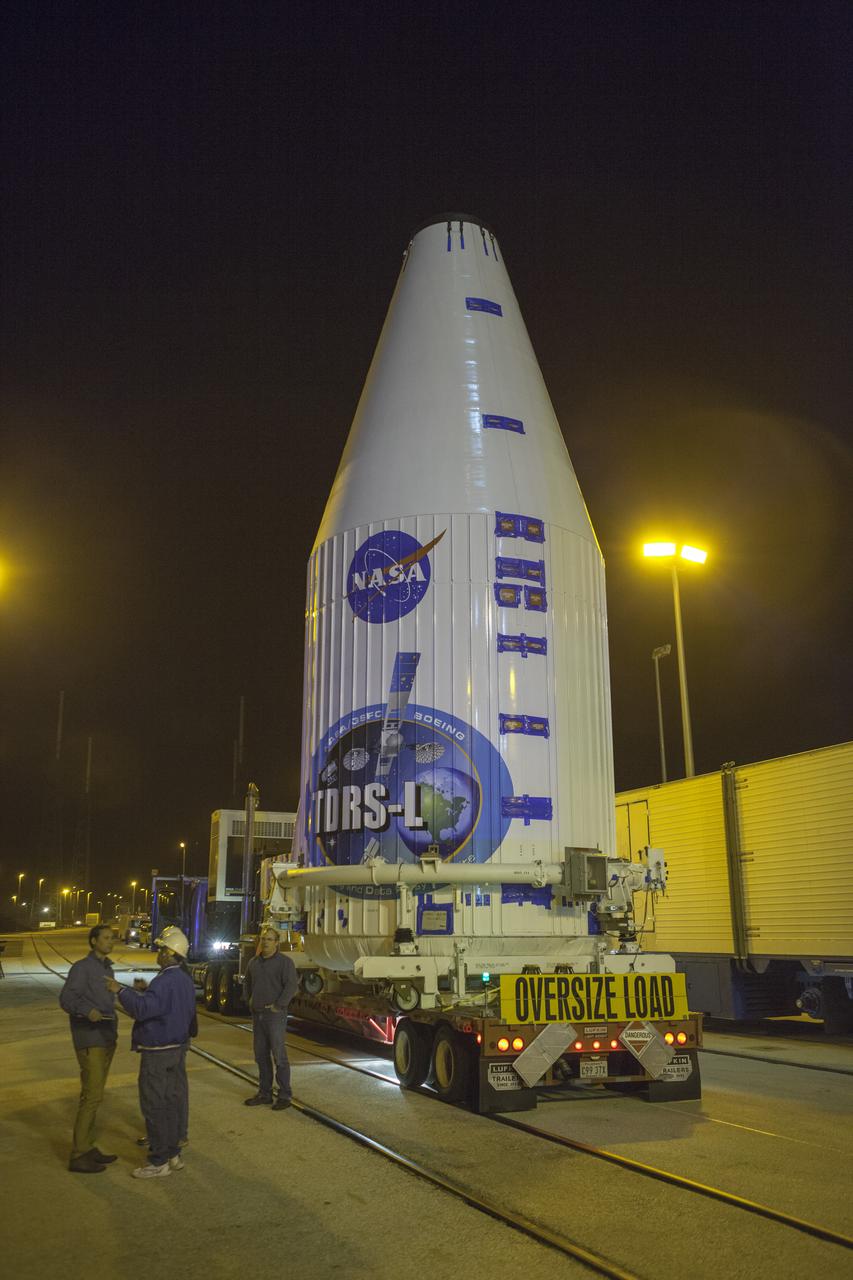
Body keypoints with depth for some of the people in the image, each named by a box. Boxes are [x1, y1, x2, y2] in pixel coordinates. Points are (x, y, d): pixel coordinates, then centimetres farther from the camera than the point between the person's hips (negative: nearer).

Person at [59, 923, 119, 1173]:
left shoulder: (107, 969, 13)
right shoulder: (81, 967, -10)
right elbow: (66, 998, -20)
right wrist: (87, 1011, -37)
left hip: (106, 1040, 8)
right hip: (90, 1041, -8)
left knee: (93, 1095, 11)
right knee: (92, 1096, -9)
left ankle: (87, 1148, 18)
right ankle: (78, 1156, -3)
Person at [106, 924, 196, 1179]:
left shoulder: (165, 981, -22)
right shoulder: (185, 980, 10)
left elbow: (143, 1008, -33)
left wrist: (121, 991, -25)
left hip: (157, 1052, -9)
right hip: (178, 1048, 10)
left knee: (154, 1106, -1)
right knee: (172, 1102, 15)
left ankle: (159, 1162, 5)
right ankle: (173, 1153, 24)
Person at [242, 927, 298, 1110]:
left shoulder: (284, 961, -9)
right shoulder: (254, 962, 11)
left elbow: (291, 985, -16)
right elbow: (247, 982, 26)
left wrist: (278, 1005, -17)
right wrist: (248, 1000, 14)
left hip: (275, 1015, -7)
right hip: (257, 1014, 7)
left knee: (279, 1055, -6)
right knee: (261, 1055, 12)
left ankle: (284, 1096, 1)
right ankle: (264, 1093, 23)